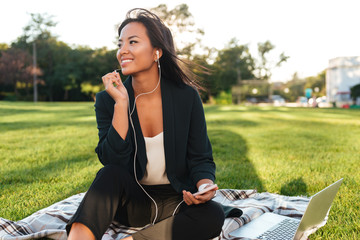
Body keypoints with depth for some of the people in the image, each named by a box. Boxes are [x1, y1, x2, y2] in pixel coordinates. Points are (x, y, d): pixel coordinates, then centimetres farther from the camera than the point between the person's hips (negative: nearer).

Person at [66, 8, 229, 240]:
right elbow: (113, 160, -16)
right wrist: (121, 103, -23)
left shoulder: (187, 97, -7)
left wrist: (205, 185, -25)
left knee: (213, 215, -30)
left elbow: (200, 158, -2)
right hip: (132, 201, 0)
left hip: (175, 200, 1)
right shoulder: (107, 100, -5)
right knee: (112, 174, -32)